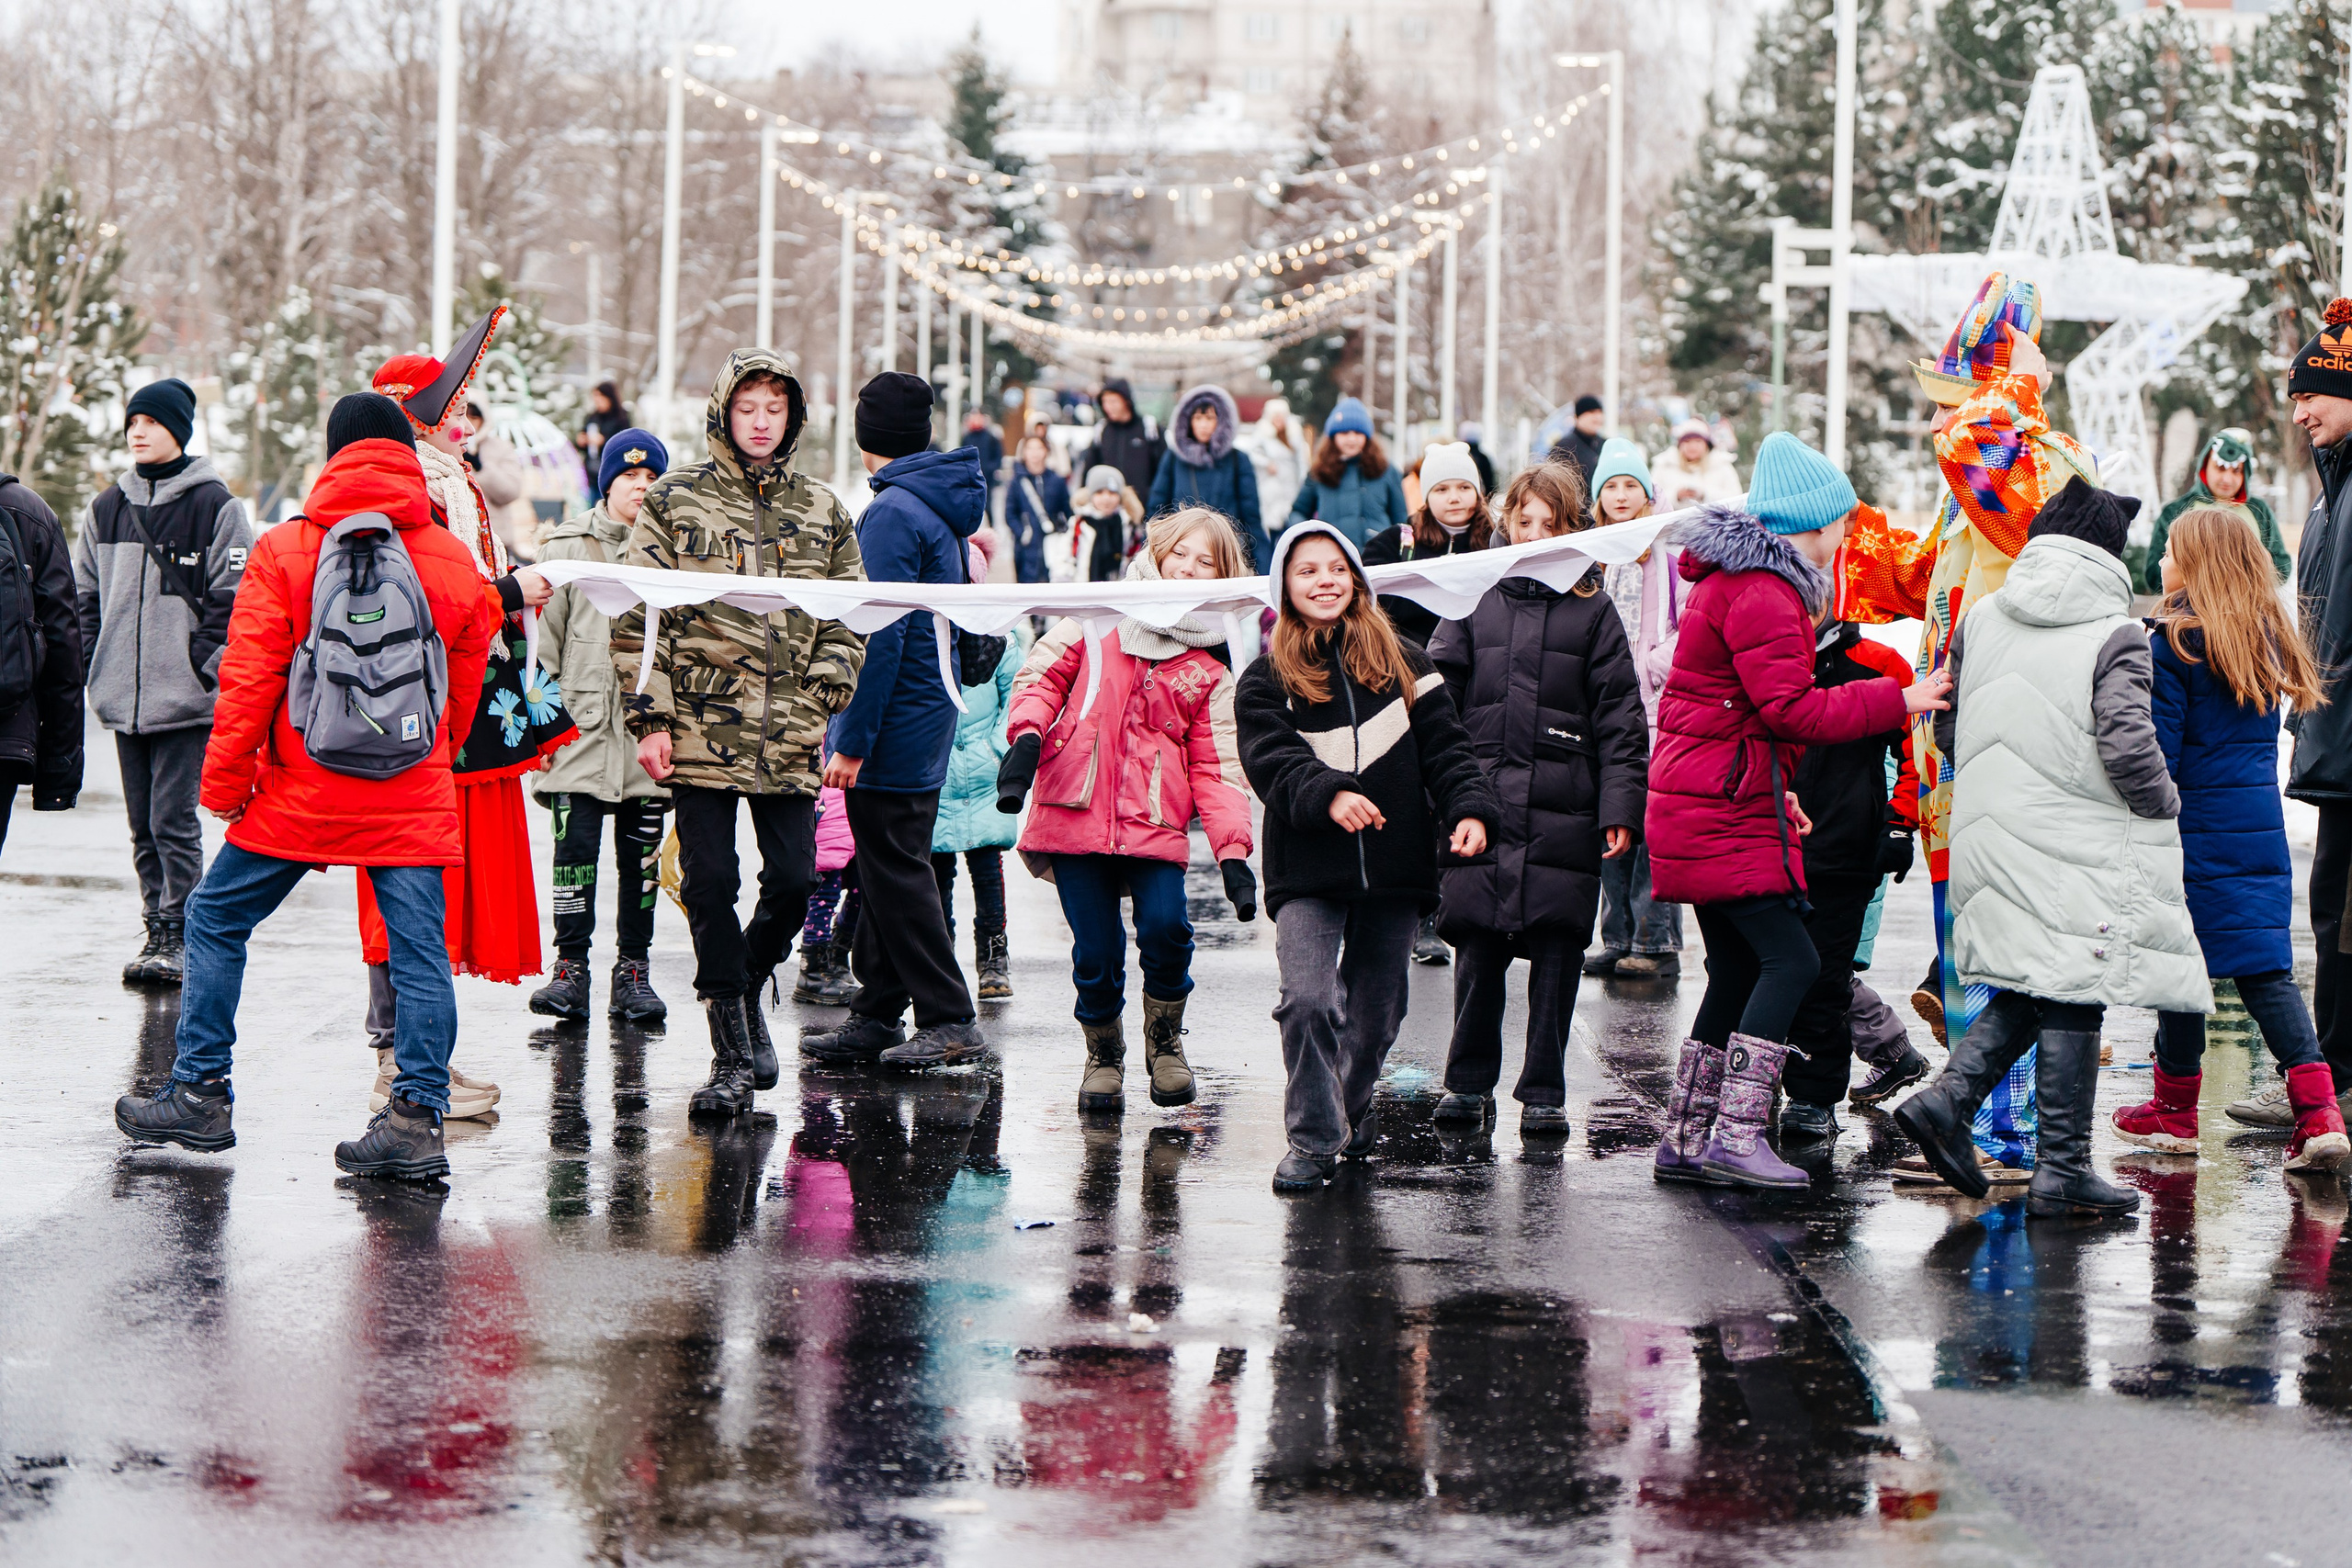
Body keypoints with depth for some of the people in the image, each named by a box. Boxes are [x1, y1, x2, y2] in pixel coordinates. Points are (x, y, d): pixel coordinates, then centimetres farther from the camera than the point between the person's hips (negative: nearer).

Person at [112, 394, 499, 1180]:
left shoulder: (285, 550, -4)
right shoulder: (454, 562, 4)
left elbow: (250, 675, -6)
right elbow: (465, 687, 12)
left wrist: (225, 778, 2)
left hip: (301, 791, -2)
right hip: (413, 796, 2)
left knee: (216, 921, 13)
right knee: (419, 946, 2)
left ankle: (200, 1094, 16)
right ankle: (417, 1117, -4)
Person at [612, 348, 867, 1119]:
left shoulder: (821, 511, 12)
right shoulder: (675, 501, 3)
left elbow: (848, 619, 16)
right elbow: (636, 615, 1)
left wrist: (822, 696, 2)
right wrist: (650, 717, -6)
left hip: (789, 738, 3)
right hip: (701, 729, -3)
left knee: (793, 881, 1)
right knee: (710, 886, -3)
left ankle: (745, 993, 30)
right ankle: (732, 1054, 5)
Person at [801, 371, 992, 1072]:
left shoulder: (893, 513, -16)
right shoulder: (941, 507, 13)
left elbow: (882, 633, -22)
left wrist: (853, 739, -20)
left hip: (894, 724, -9)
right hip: (931, 721, 9)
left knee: (895, 871, -4)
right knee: (891, 869, 13)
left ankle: (950, 1019, -3)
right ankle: (875, 1015, 19)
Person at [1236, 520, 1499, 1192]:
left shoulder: (1402, 664, 11)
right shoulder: (1266, 680, 4)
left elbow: (1443, 745, 6)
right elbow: (1271, 760, -10)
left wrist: (1469, 809, -12)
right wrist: (1329, 795, -29)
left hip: (1394, 869, 2)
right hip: (1308, 870, -2)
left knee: (1376, 1008, 9)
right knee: (1308, 1001, -17)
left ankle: (1352, 1109, 34)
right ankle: (1313, 1139, -7)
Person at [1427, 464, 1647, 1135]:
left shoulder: (1592, 612, 6)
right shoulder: (1473, 601, 9)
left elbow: (1620, 720, 4)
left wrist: (1621, 808, -4)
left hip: (1564, 814, -1)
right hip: (1482, 802, 1)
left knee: (1556, 952, 0)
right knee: (1478, 950, 4)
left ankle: (1544, 1092, 10)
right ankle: (1469, 1083, 17)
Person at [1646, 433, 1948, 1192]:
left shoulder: (1732, 580, 19)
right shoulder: (1763, 594, -15)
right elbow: (1792, 708, -21)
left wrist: (1777, 788, 20)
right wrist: (1897, 700, -14)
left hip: (1706, 808, 11)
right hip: (1729, 813, -11)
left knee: (1738, 970, 12)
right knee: (1791, 959, -13)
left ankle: (1686, 1140, 15)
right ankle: (1735, 1135, -17)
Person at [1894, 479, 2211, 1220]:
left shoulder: (1980, 620, 6)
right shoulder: (2116, 635, -11)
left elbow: (1949, 728, 11)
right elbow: (2127, 746, -19)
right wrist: (2165, 804, 0)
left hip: (1993, 837, 6)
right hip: (2078, 847, -5)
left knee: (2031, 988, 18)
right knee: (2073, 999, 2)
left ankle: (1949, 1096, 0)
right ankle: (2061, 1171, 6)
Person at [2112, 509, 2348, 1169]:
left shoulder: (2175, 643, -11)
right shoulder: (2266, 638, 9)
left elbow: (2156, 754, -13)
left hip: (2197, 830, -6)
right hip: (2262, 829, 6)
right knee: (2266, 967, 4)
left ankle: (2176, 1109, 17)